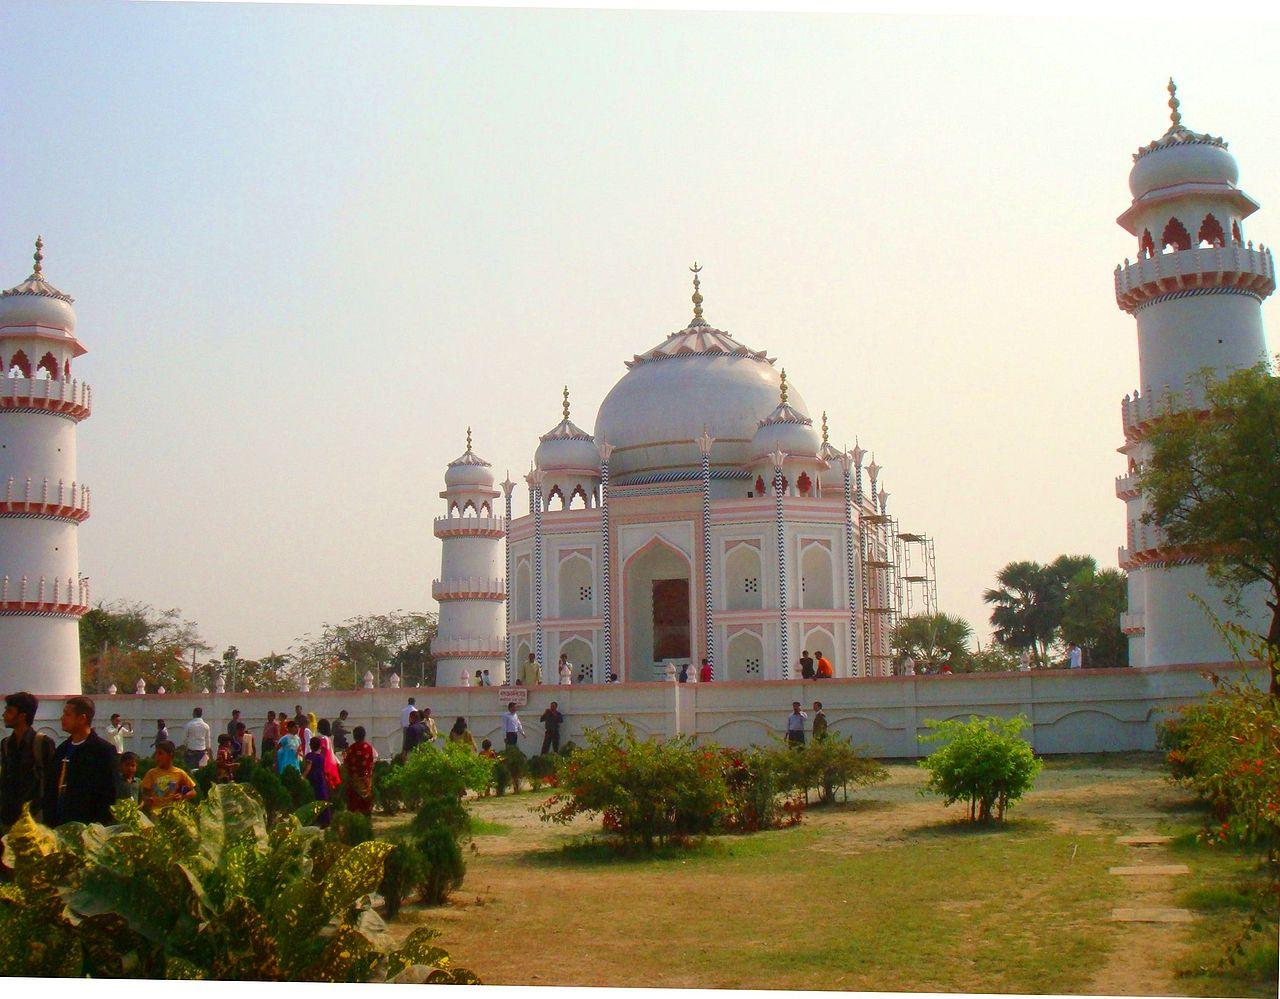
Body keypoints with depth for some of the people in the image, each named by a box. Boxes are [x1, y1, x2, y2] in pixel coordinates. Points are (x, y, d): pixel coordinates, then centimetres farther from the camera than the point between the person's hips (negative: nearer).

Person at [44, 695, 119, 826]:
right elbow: (50, 790, 19)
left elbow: (109, 794, -10)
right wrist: (49, 823, 9)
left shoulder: (104, 749, -7)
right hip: (58, 826, 6)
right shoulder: (61, 750, 16)